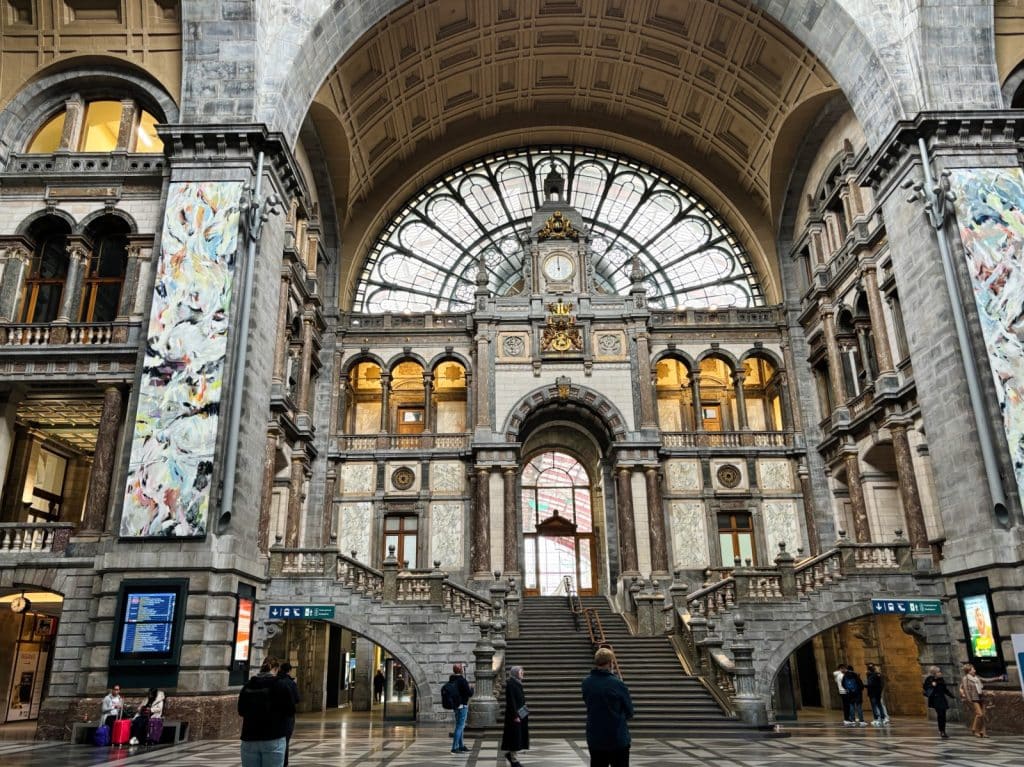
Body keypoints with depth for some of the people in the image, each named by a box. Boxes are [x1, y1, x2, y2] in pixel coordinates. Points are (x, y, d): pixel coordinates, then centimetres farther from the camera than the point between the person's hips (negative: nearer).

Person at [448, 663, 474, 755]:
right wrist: (471, 687, 3)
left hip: (456, 705, 9)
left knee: (460, 726, 18)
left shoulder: (452, 680, 7)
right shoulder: (462, 680, -18)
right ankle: (455, 748, -4)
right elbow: (470, 694, -16)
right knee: (460, 726, -4)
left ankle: (461, 746, 28)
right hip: (462, 706, -9)